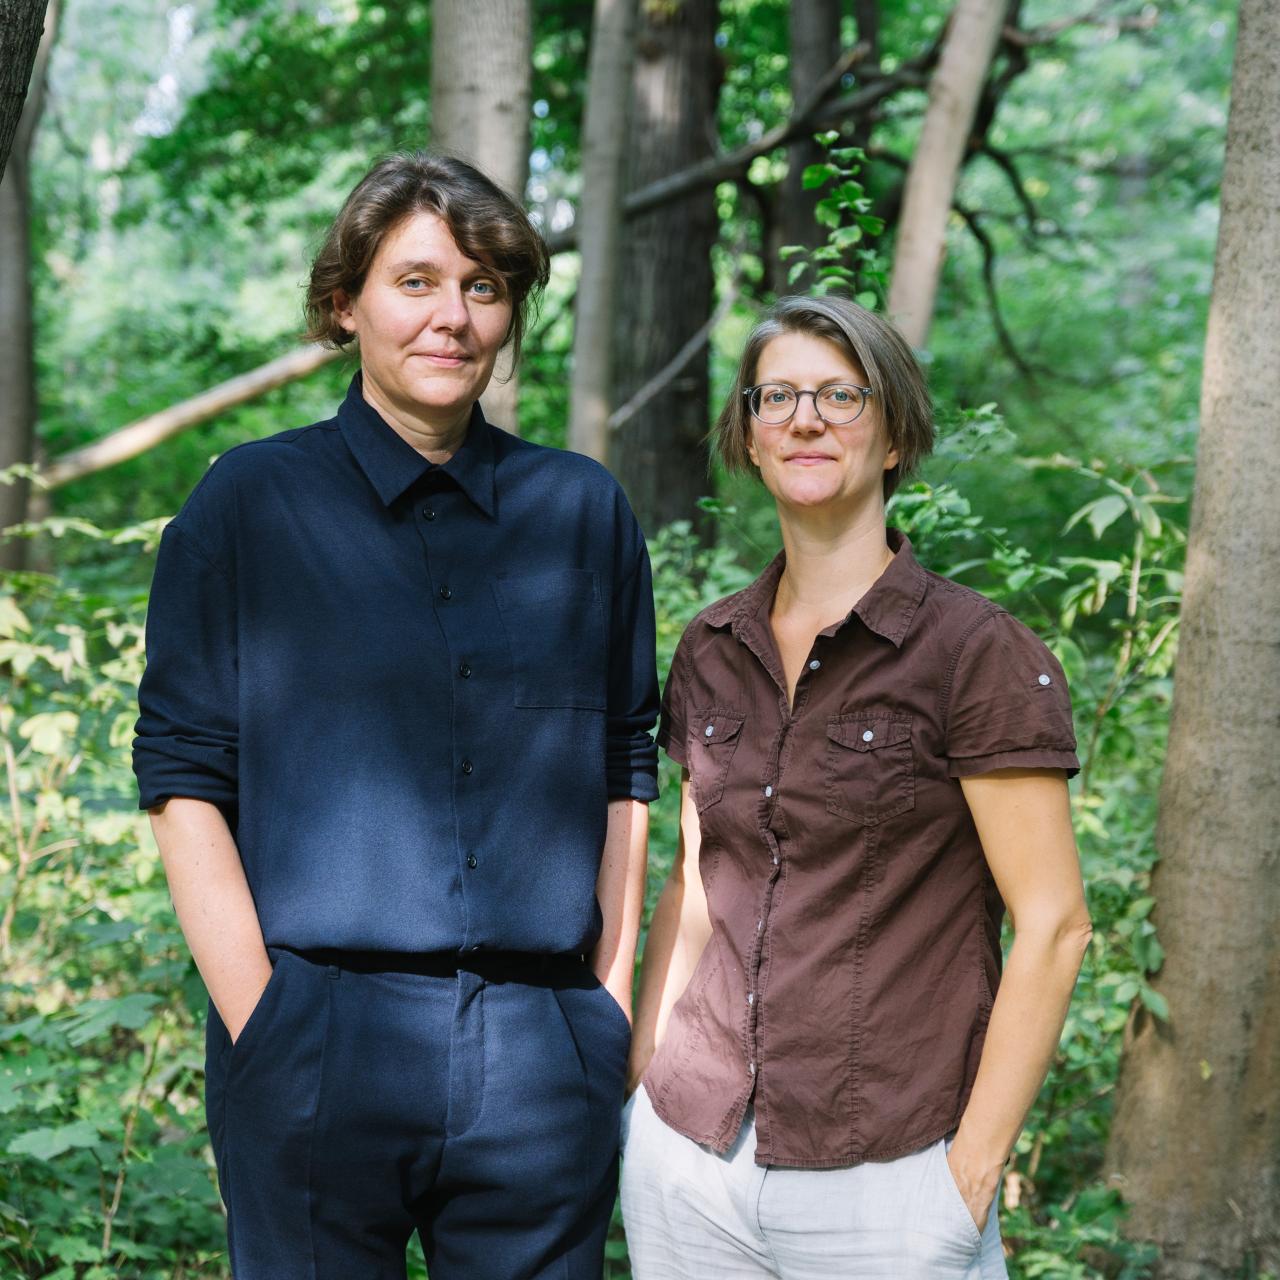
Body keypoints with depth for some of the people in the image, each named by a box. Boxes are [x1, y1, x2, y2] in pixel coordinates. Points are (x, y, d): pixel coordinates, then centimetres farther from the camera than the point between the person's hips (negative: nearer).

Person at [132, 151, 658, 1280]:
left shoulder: (585, 511, 9)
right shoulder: (249, 504, 1)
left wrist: (612, 1006, 5)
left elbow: (625, 767, 12)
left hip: (542, 1058, 2)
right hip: (319, 1043, -2)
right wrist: (260, 1023, -9)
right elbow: (184, 777, -2)